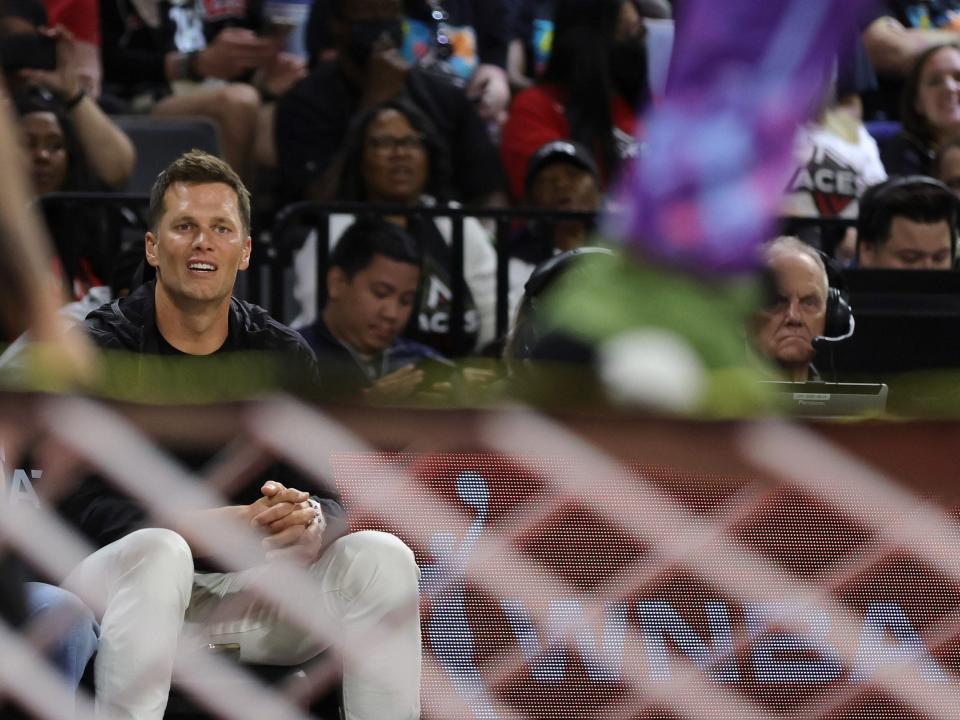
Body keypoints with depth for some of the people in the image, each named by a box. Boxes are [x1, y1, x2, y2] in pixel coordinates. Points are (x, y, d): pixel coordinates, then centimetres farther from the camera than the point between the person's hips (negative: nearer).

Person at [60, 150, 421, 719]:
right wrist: (221, 529, -29)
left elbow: (329, 499, 4)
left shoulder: (284, 354, 8)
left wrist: (308, 520, -24)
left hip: (249, 588, 4)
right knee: (156, 553, -38)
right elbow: (79, 503, -15)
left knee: (382, 558, -18)